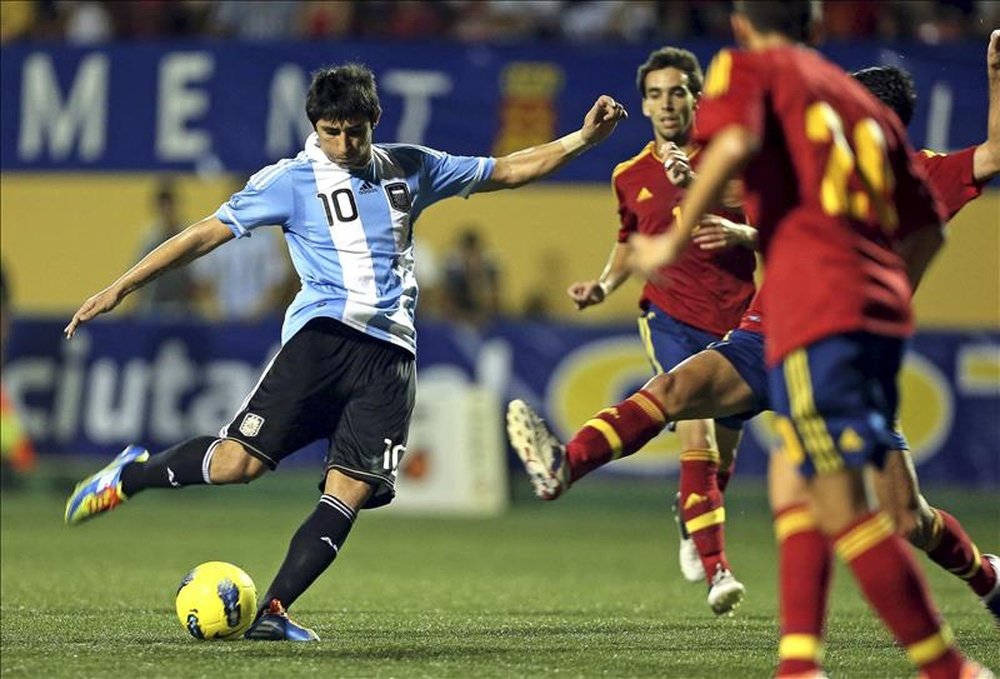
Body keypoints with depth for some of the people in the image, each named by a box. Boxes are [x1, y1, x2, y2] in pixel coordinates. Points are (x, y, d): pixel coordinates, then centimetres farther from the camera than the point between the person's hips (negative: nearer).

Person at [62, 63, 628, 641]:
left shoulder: (410, 169, 16)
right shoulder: (292, 180, 4)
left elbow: (506, 171, 25)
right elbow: (208, 234, 2)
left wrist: (584, 139, 16)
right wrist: (120, 288, -2)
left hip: (390, 354, 4)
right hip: (324, 333, -4)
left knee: (350, 494, -11)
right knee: (239, 460, -18)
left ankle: (272, 611, -7)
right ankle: (132, 474, 8)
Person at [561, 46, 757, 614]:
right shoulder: (631, 177, 6)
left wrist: (743, 234, -23)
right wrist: (604, 285, 6)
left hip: (737, 322, 1)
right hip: (672, 316, -1)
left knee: (724, 452, 10)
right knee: (698, 430, -21)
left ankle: (690, 514, 45)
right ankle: (717, 570, -24)